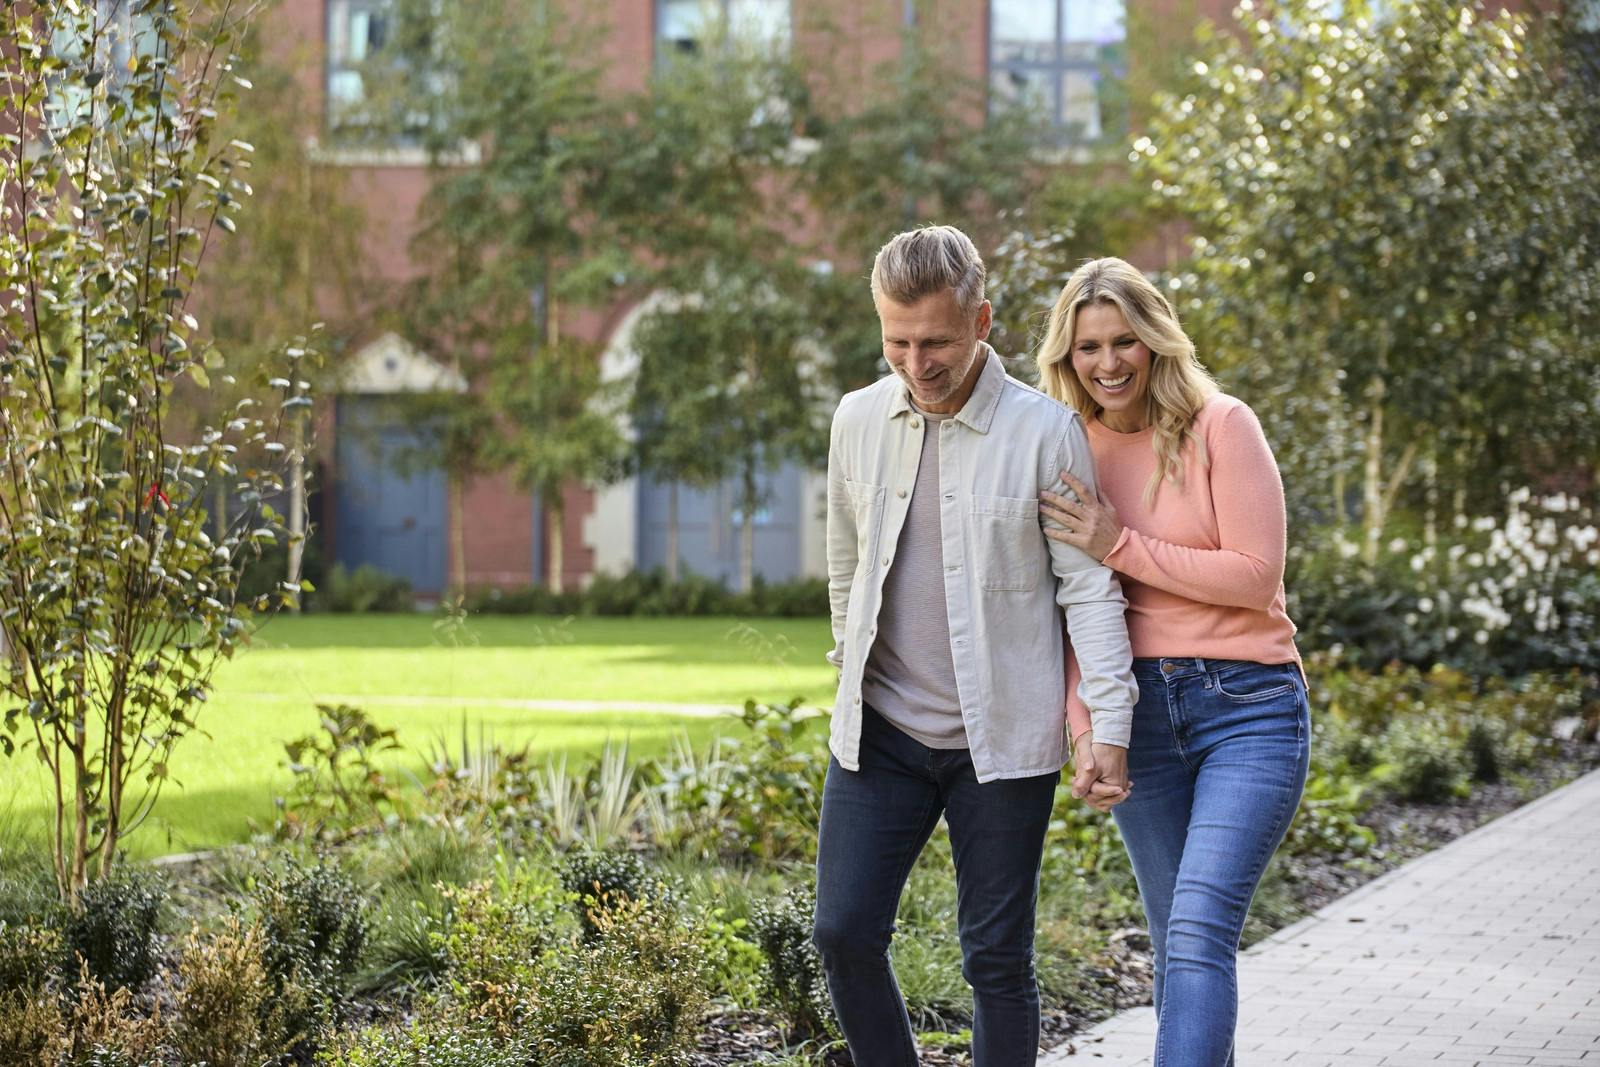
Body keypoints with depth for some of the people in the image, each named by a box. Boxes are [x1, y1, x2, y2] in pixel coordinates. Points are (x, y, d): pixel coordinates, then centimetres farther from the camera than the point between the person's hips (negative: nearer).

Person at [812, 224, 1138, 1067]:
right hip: (880, 731, 4)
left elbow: (1089, 585, -5)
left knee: (996, 958, 2)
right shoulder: (859, 420, 4)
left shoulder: (1045, 430, -7)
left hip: (1002, 737, -3)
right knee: (844, 933, -2)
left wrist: (1108, 726, -11)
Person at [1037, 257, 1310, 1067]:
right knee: (1176, 944, 8)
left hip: (1246, 707, -5)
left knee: (1199, 932, -17)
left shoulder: (1220, 427, -5)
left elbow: (1256, 576, -10)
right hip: (1136, 712, 5)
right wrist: (1085, 726, -2)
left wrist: (1121, 547, -14)